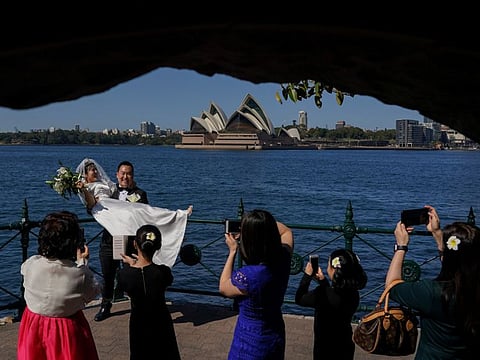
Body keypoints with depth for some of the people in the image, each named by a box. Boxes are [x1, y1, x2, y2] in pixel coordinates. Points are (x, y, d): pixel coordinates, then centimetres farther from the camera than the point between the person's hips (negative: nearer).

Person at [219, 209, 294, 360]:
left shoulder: (247, 276, -33)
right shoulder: (283, 258, -17)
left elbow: (223, 288, -9)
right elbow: (286, 231, 8)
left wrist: (232, 251, -6)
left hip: (251, 343, -6)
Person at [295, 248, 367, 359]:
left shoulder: (323, 294, -29)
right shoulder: (353, 294, -8)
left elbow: (299, 299, -11)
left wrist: (307, 275, -2)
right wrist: (323, 281, 13)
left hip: (325, 349, -6)